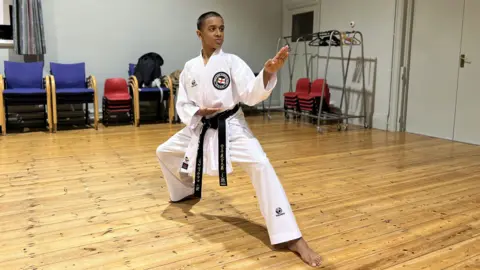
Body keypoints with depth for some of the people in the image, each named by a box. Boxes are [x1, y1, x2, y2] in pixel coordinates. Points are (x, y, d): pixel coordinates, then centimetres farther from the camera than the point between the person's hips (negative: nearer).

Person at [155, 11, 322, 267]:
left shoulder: (232, 61, -8)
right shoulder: (190, 68, 2)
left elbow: (252, 94, -19)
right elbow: (182, 105, 6)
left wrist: (268, 73, -37)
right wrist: (199, 112, -15)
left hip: (230, 127, -5)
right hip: (199, 128, 5)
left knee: (260, 165, -26)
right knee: (164, 152, 17)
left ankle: (292, 238, -23)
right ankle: (186, 191, 48)